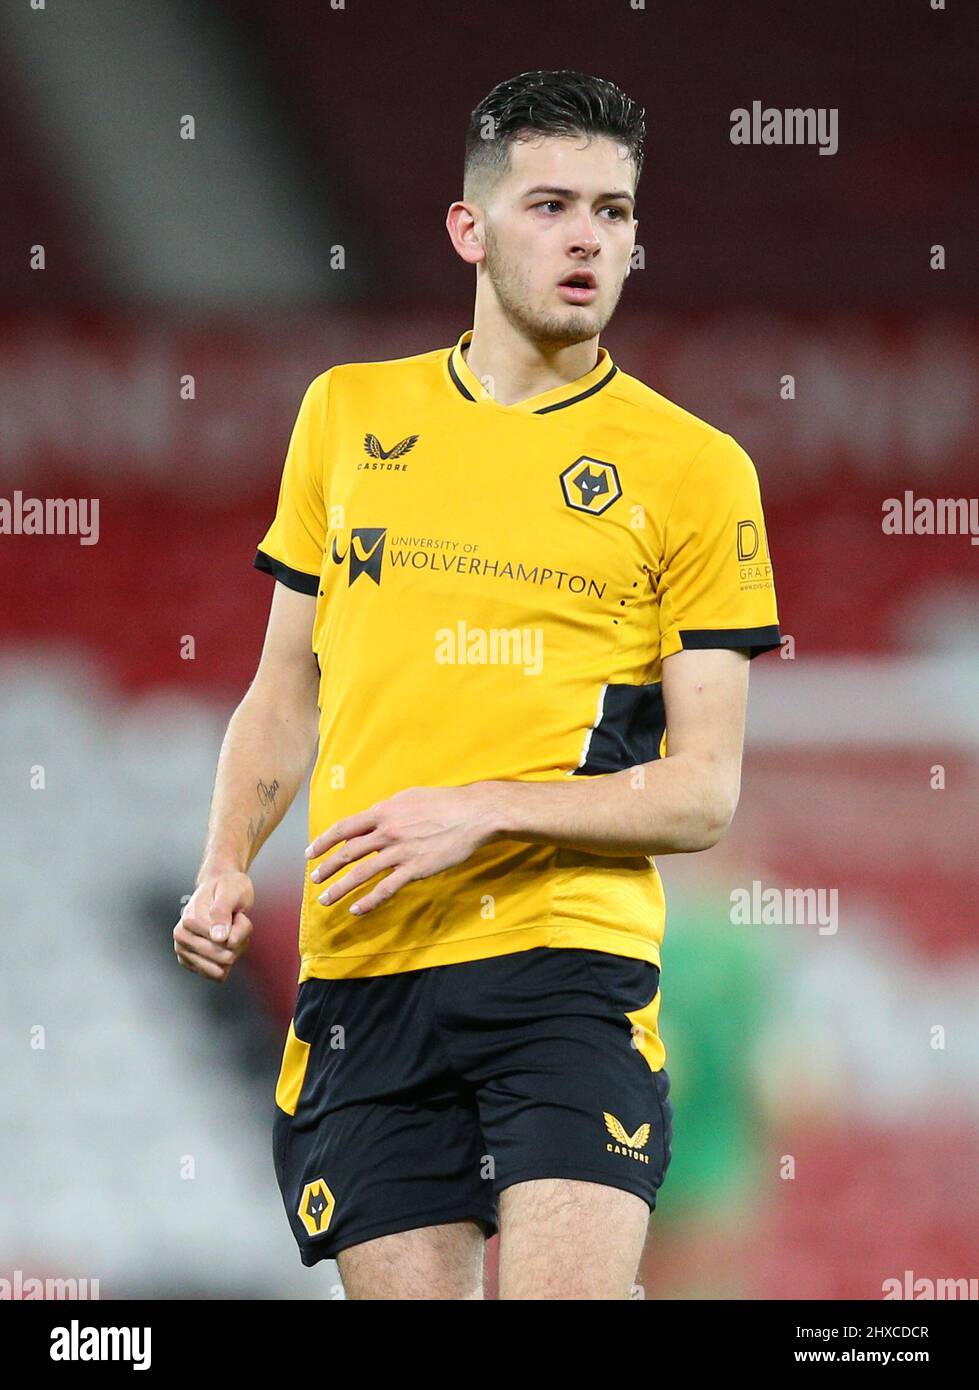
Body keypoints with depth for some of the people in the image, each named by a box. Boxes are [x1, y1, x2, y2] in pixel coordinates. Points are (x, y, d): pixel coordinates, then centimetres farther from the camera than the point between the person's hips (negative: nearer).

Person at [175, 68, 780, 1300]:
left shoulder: (693, 468, 3)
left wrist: (485, 810, -13)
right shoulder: (347, 414, 13)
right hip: (357, 967, 3)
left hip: (570, 963, -3)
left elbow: (705, 794, 0)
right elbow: (285, 693, 21)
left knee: (567, 1290, -19)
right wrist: (226, 868, 4)